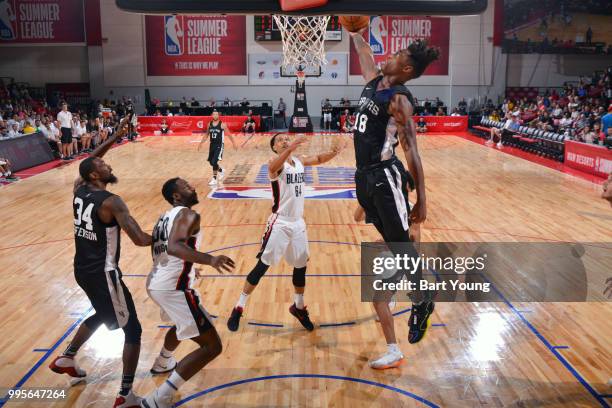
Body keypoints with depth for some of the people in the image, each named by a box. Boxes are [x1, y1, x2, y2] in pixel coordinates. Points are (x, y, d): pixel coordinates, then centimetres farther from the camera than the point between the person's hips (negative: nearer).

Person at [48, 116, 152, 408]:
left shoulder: (78, 190, 1)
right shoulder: (111, 202, -20)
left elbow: (90, 159, 19)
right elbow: (140, 239, -26)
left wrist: (119, 133, 16)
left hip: (82, 270, 8)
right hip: (102, 273, -8)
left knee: (102, 314, 34)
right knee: (132, 330, 2)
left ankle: (66, 359, 45)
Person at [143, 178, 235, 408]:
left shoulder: (165, 217, 18)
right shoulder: (188, 215, -11)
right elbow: (174, 247, -30)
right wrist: (210, 259, -42)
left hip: (155, 284, 10)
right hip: (173, 289, -10)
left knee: (182, 324, 40)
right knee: (212, 346, -8)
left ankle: (162, 364, 60)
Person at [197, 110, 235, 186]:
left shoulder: (222, 124, -9)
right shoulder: (209, 124, 5)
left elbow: (228, 134, -2)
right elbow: (206, 135, 16)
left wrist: (233, 143, -3)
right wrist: (201, 143, 13)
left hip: (219, 145, -6)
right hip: (212, 144, 6)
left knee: (214, 162, -15)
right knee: (211, 162, 13)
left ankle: (214, 179, -6)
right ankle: (221, 171, 41)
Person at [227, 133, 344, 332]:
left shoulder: (300, 160, 7)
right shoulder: (275, 162, -13)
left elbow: (319, 159, 18)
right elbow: (274, 167, -37)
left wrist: (333, 152, -5)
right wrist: (290, 149, -54)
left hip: (298, 223, 6)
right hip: (280, 223, -6)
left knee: (301, 266, 14)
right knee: (262, 266, -4)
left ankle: (298, 307, 34)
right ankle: (238, 308, 7)